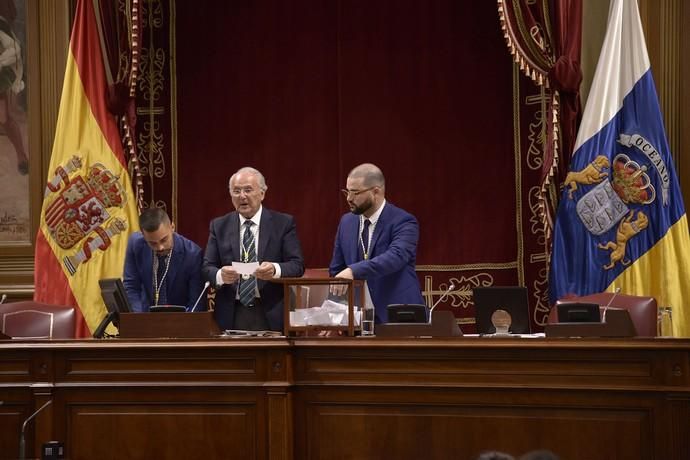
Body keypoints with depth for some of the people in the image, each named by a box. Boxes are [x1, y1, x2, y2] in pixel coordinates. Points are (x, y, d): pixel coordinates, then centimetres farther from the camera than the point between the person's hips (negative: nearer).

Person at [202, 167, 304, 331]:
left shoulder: (284, 223, 4)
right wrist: (221, 275, -19)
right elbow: (207, 268, 4)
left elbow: (297, 265, -3)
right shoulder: (219, 226, 10)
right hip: (231, 316, 1)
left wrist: (275, 270, -24)